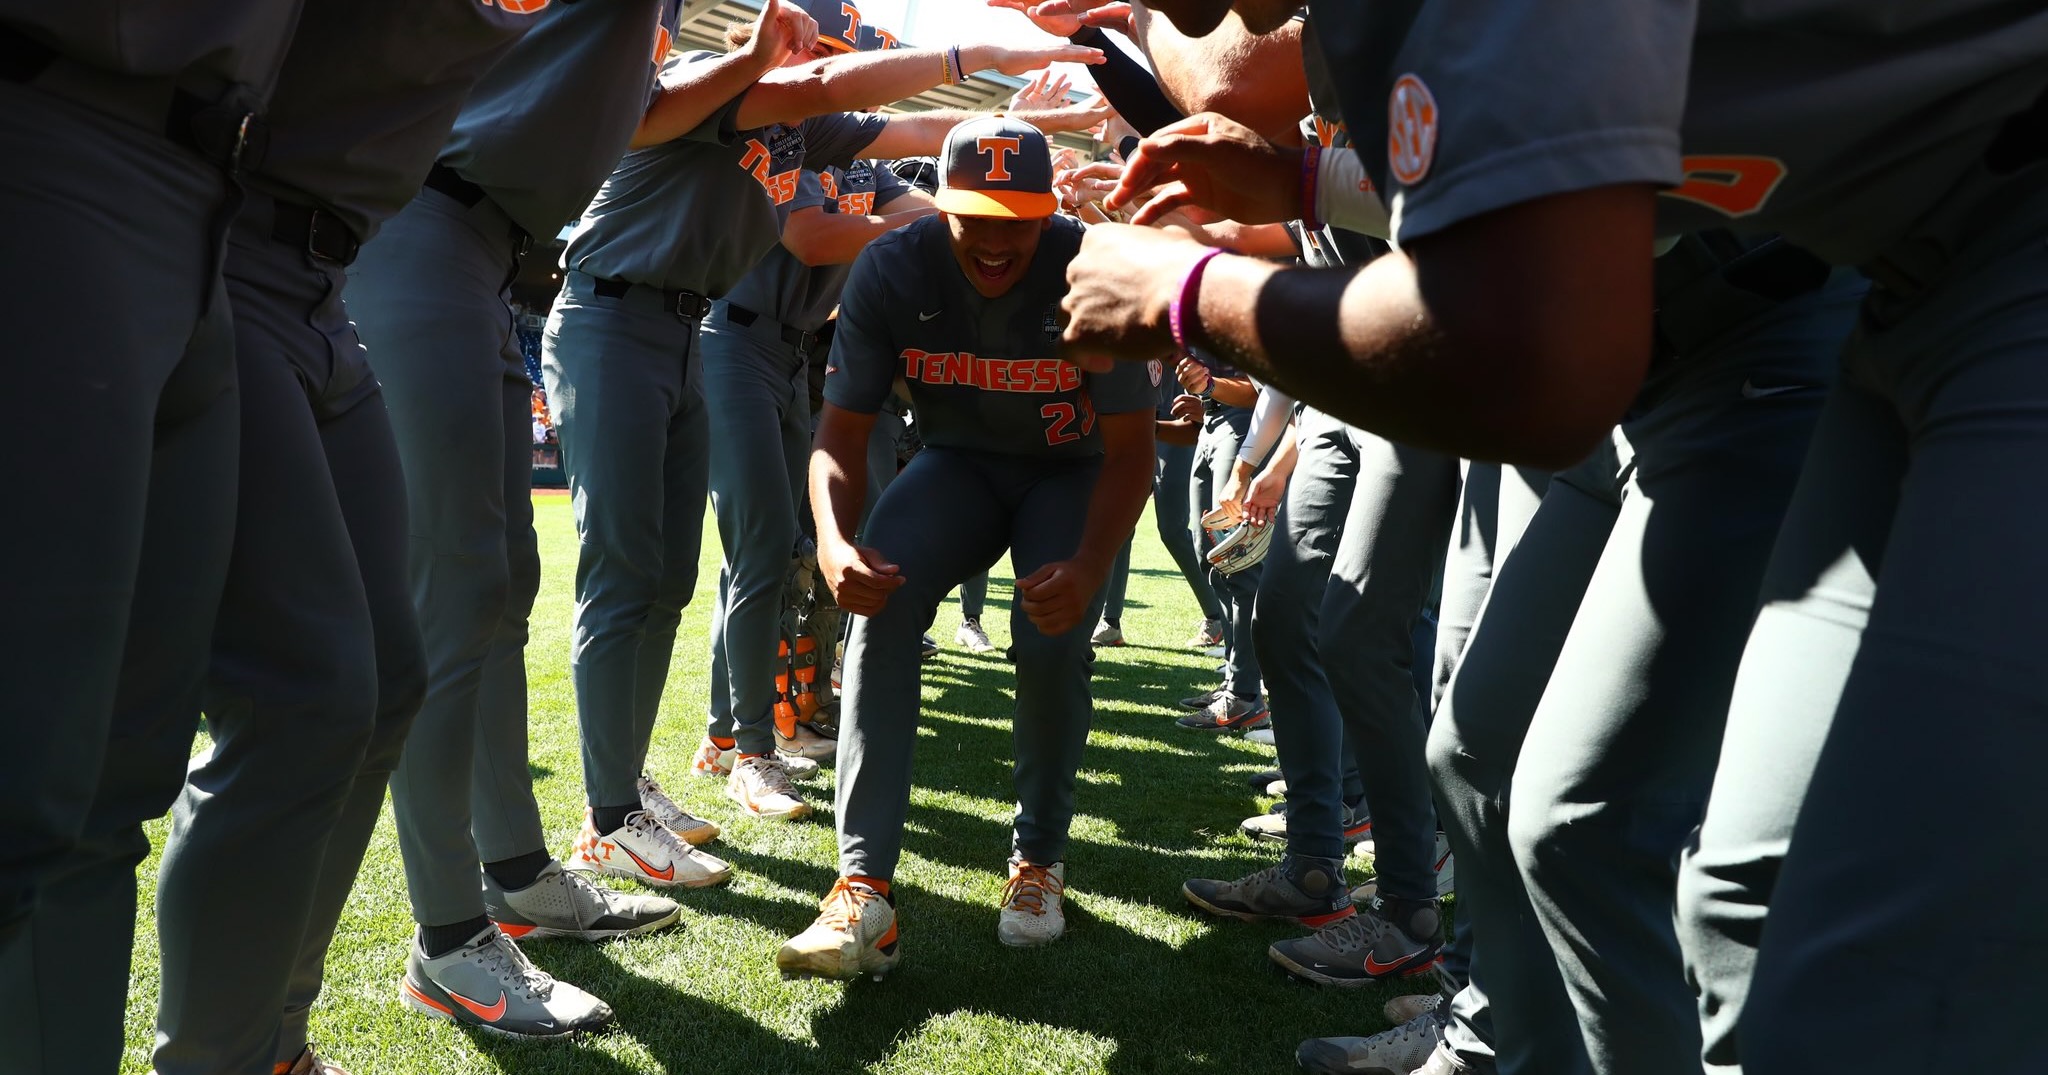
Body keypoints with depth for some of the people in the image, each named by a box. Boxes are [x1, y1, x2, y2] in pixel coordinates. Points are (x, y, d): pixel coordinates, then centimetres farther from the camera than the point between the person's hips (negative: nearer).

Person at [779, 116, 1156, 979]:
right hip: (956, 462, 2)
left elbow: (1130, 451, -20)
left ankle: (1039, 859, 3)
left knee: (1054, 639, -26)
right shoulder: (892, 270, -19)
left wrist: (1090, 567, -38)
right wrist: (834, 539, -36)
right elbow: (841, 430, -15)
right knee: (881, 600, -26)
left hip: (1071, 472, -1)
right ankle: (865, 885, -26)